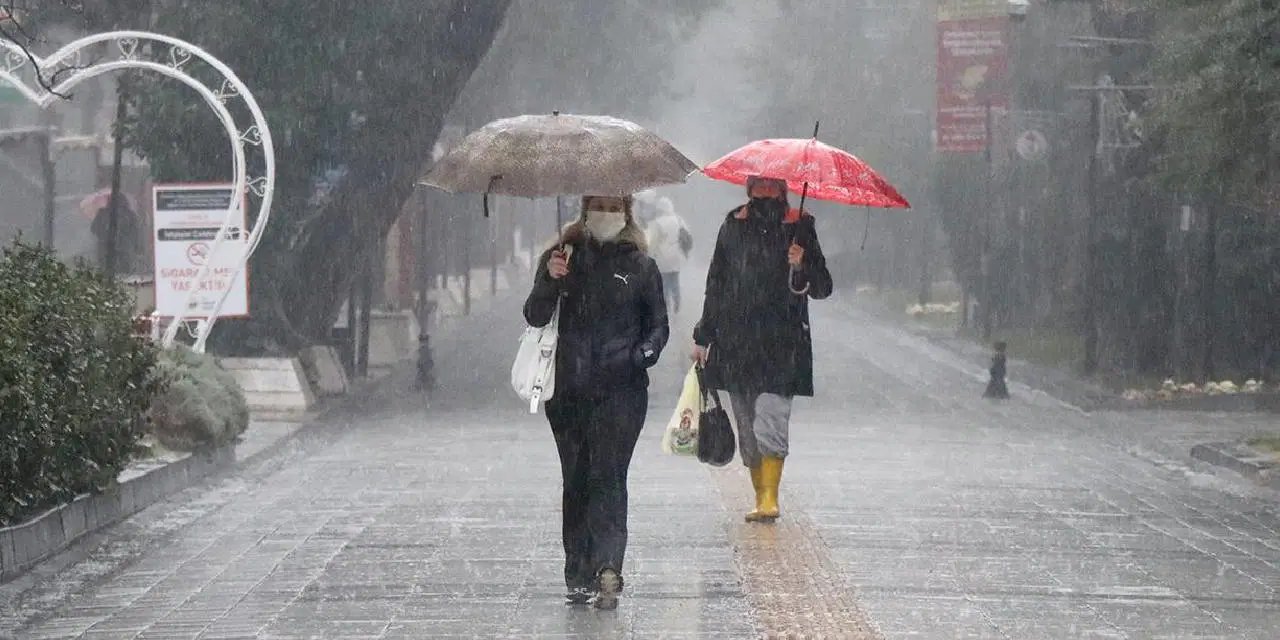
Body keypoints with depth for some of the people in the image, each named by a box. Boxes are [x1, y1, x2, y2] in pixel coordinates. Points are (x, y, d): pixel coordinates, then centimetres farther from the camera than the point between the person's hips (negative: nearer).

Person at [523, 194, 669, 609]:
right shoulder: (563, 257, 10)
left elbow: (659, 323, 13)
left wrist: (645, 352, -8)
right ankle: (579, 574, 10)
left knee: (607, 477, -13)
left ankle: (606, 570, -23)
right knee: (576, 481, 5)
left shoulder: (640, 266, 7)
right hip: (569, 391, 2)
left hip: (621, 391, -2)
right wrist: (550, 282, -16)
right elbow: (535, 317, 3)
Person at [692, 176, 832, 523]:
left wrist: (801, 268, -16)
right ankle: (761, 497, 13)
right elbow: (716, 284, 20)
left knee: (769, 423, -17)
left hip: (781, 343, -4)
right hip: (736, 342, 4)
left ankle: (770, 498, -17)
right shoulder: (734, 226, 13)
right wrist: (703, 336, 18)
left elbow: (822, 288, 5)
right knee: (747, 428, 5)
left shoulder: (798, 227, 4)